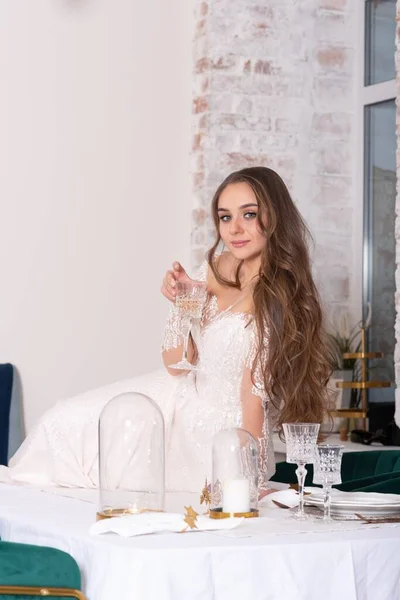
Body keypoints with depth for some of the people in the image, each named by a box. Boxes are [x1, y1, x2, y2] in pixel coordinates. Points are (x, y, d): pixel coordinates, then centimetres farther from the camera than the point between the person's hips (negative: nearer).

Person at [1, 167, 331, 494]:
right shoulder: (217, 267, -4)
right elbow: (176, 366, 2)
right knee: (65, 421, 4)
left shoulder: (279, 301, -24)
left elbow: (254, 404, -19)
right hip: (183, 398, 7)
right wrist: (182, 304, -14)